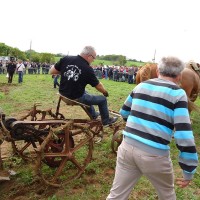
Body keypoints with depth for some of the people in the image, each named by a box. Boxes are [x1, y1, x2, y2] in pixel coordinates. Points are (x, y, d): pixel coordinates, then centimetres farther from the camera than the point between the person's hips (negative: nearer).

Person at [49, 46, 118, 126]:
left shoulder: (65, 59, -8)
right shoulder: (88, 69, -18)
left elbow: (51, 71, 2)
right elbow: (98, 86, -4)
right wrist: (105, 92, 17)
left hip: (64, 94, 7)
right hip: (76, 98, -6)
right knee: (102, 99, 12)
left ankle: (93, 114, 51)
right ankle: (106, 120, 32)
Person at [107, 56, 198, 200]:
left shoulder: (141, 86, 9)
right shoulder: (177, 93, -7)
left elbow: (124, 112, 23)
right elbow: (183, 133, -14)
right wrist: (189, 171, -6)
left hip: (127, 147, 4)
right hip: (154, 155, -4)